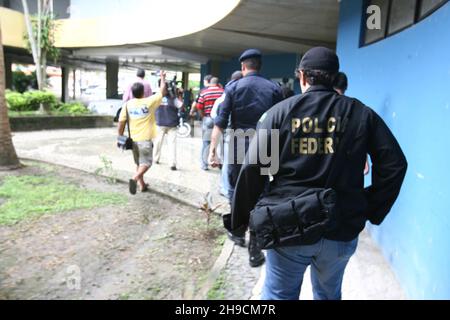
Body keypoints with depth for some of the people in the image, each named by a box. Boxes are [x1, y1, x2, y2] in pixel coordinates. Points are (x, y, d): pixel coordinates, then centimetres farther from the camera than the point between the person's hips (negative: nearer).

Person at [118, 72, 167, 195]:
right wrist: (163, 78, 14)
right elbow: (162, 91, 0)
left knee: (139, 163, 20)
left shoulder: (127, 104, -2)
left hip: (133, 139, 5)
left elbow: (121, 122, -1)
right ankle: (135, 179, -23)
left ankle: (142, 184, 28)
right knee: (146, 163, 2)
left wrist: (120, 137, 10)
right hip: (145, 139, -4)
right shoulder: (149, 102, -11)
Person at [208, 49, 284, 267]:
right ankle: (254, 249, 8)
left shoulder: (233, 88, -1)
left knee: (236, 192, 19)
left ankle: (238, 233, 34)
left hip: (238, 150, 0)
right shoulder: (274, 89, 2)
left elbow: (221, 122, -7)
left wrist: (213, 150, -4)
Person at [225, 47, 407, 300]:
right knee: (329, 294, 26)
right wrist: (372, 212, 7)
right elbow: (394, 164, 0)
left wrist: (241, 219, 1)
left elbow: (253, 169, -8)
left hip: (287, 226, -2)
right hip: (342, 229, 2)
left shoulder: (280, 111, -3)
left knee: (279, 294, 17)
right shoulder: (361, 113, 3)